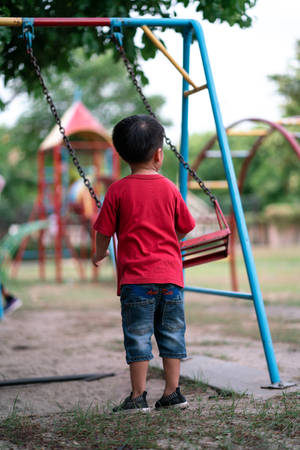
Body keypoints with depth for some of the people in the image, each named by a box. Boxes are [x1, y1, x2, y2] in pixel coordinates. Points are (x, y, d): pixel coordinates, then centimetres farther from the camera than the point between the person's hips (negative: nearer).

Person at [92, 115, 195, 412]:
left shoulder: (118, 190, -3)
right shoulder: (169, 188, 3)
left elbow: (104, 231, 2)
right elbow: (184, 228, 12)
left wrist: (99, 254, 22)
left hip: (136, 277, -2)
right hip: (171, 275, 2)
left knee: (138, 336, 2)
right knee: (172, 334, 11)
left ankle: (138, 397, 3)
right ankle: (173, 393, 15)